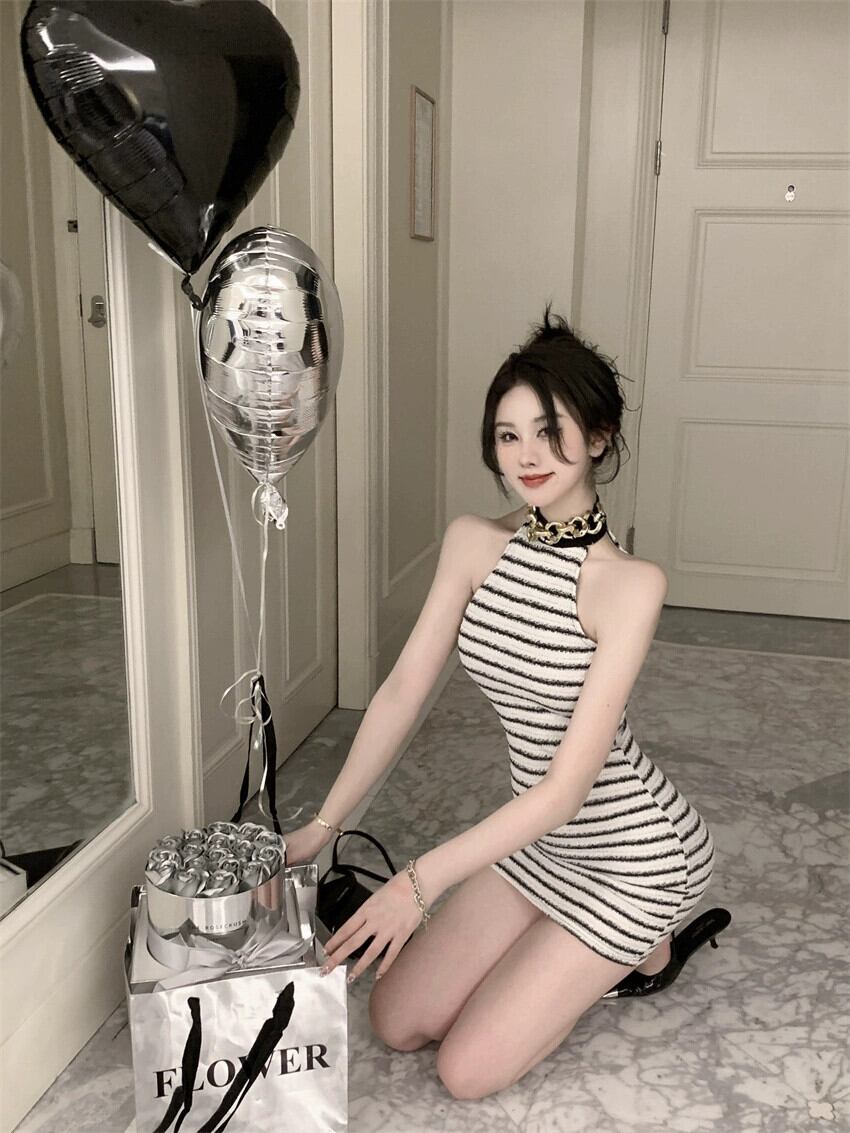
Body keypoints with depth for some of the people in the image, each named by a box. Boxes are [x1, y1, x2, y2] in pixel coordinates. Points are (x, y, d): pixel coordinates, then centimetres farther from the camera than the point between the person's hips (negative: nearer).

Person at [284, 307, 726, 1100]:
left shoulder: (629, 583, -26)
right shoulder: (472, 542, -8)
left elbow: (570, 783, -28)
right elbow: (404, 686, -6)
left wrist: (419, 883, -31)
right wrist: (321, 826, -11)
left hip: (633, 854, -6)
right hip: (540, 838, 6)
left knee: (468, 1071, -2)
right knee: (397, 1024, 9)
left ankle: (642, 948, 17)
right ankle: (575, 961, 27)